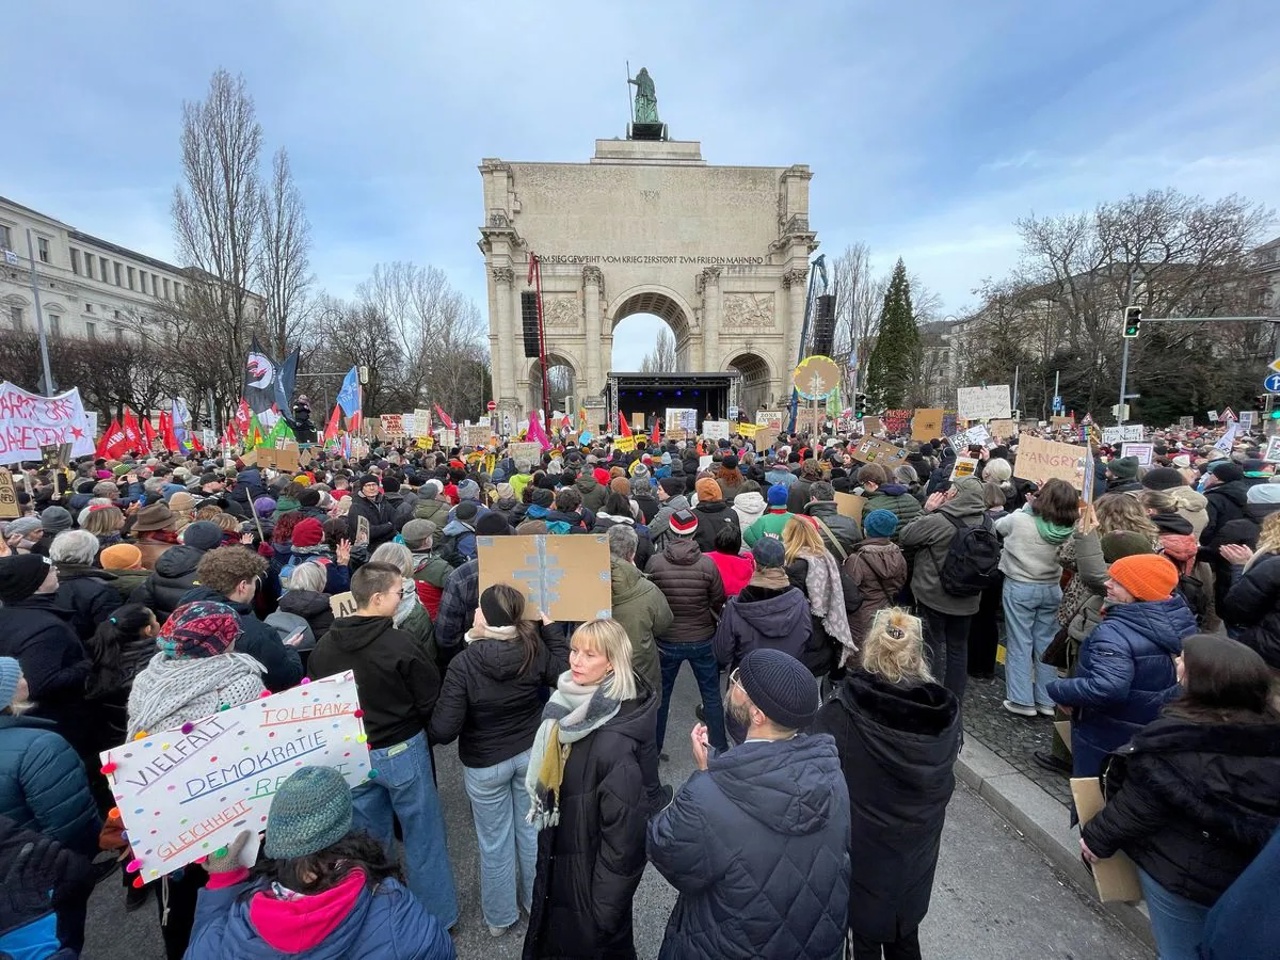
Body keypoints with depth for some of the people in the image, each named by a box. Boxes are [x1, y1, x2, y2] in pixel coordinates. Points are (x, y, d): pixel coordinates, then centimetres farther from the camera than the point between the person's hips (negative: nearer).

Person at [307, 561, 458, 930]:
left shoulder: (323, 646, -8)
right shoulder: (400, 643, -24)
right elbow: (431, 699, -17)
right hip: (402, 751, -5)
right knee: (423, 836, 14)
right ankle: (437, 916, 30)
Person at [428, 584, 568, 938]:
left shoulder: (464, 663, -28)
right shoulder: (535, 648, -19)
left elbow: (443, 730, -26)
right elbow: (565, 674, -2)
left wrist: (431, 720, -2)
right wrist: (551, 628, 1)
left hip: (485, 764, -3)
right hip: (531, 753, 3)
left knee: (495, 841, 20)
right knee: (532, 830, 24)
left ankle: (500, 916, 42)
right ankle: (537, 902, 46)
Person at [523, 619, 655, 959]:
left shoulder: (614, 740, -33)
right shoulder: (569, 704, -8)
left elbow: (623, 831, -25)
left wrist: (606, 908, -17)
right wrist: (547, 844, 15)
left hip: (592, 868, -7)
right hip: (561, 853, 7)